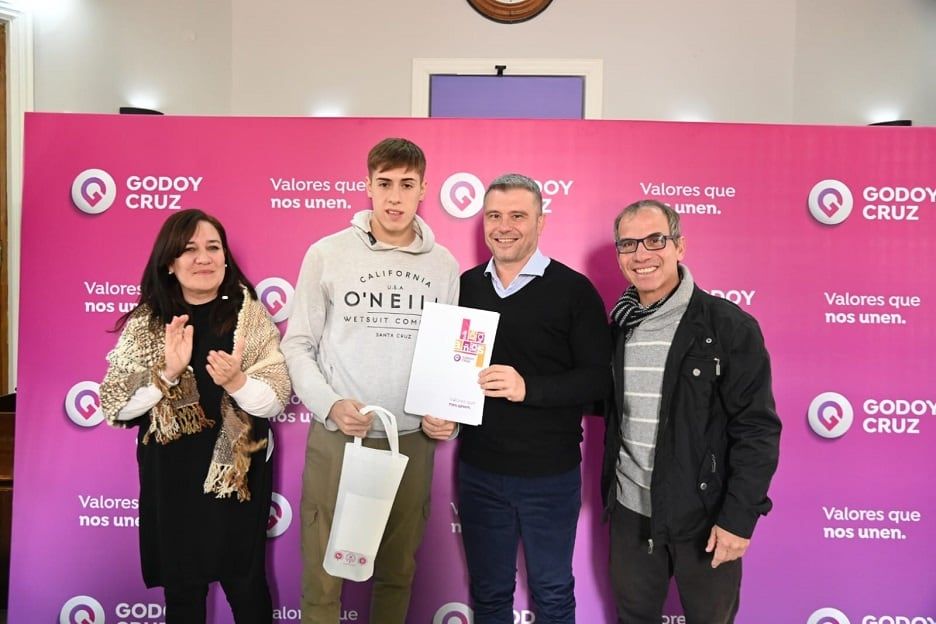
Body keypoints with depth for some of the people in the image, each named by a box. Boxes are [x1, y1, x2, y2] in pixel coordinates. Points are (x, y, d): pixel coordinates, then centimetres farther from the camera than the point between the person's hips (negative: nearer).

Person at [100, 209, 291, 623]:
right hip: (169, 475, 1)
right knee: (180, 589, 15)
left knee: (246, 584, 11)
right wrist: (167, 372, -22)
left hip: (238, 472, -1)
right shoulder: (146, 321, -1)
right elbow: (115, 406, -6)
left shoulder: (251, 315, -5)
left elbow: (276, 400, -9)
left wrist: (236, 381, -29)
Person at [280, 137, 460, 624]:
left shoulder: (444, 265, 5)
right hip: (336, 439, -2)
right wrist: (330, 404, -14)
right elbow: (298, 345, 0)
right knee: (322, 577, 6)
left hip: (413, 441, 2)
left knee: (398, 572, 16)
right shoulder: (327, 253, -2)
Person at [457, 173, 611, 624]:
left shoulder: (574, 290, -9)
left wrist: (529, 388, -26)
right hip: (478, 470, 4)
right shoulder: (466, 286, 4)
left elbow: (598, 379, -12)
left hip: (550, 474, -3)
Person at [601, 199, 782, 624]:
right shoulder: (618, 327, 3)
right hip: (630, 512, 4)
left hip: (704, 517, -4)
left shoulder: (730, 327, -13)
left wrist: (740, 517, -16)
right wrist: (609, 491, 3)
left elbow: (757, 429, -13)